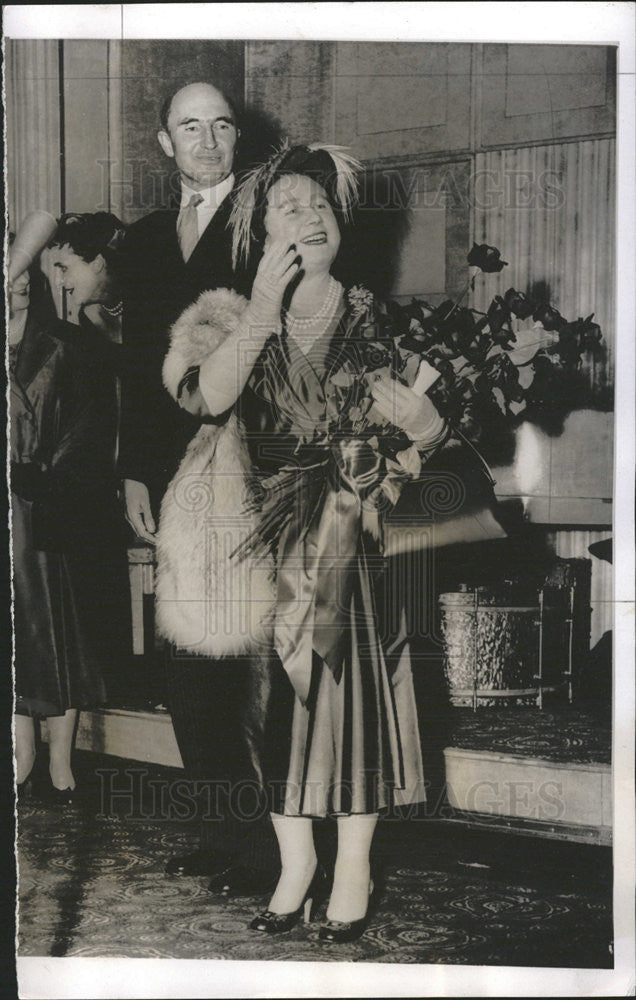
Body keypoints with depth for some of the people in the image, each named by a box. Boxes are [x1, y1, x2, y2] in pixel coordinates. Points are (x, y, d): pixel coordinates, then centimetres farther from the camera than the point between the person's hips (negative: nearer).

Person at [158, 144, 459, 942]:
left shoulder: (372, 320, 3)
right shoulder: (239, 320, 4)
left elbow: (431, 428, -1)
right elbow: (211, 394, -17)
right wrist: (265, 304, -15)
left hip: (348, 537, -1)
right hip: (265, 533, 1)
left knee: (352, 685, 2)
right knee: (276, 691, 5)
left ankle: (353, 867, 16)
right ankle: (296, 862, 20)